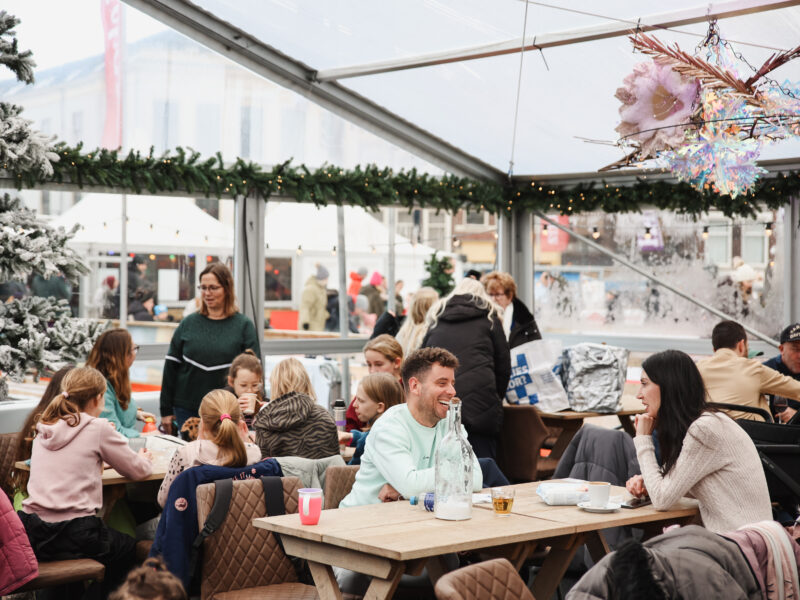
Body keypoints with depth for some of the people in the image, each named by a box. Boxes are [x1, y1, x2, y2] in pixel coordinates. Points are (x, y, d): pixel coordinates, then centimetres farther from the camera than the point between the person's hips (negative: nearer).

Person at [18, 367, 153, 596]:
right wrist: (145, 458, 23)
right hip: (73, 535, -6)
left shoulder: (44, 428, 10)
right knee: (128, 548, 24)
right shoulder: (97, 428, -7)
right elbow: (138, 470, 3)